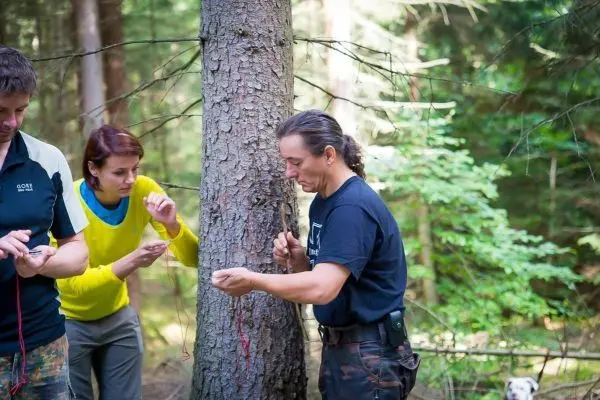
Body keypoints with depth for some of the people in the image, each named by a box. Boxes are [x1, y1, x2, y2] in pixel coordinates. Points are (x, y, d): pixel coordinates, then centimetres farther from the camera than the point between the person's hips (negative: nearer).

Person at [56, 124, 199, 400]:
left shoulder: (144, 190, -14)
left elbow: (193, 259, -12)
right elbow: (72, 284, -29)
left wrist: (172, 225, -32)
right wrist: (130, 262, -43)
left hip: (117, 317, 4)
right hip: (69, 321, -4)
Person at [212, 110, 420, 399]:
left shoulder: (353, 207, -21)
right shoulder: (322, 201, 9)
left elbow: (323, 288, -30)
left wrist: (253, 281, -24)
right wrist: (298, 261, -8)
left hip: (368, 354, -9)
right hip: (337, 346, 9)